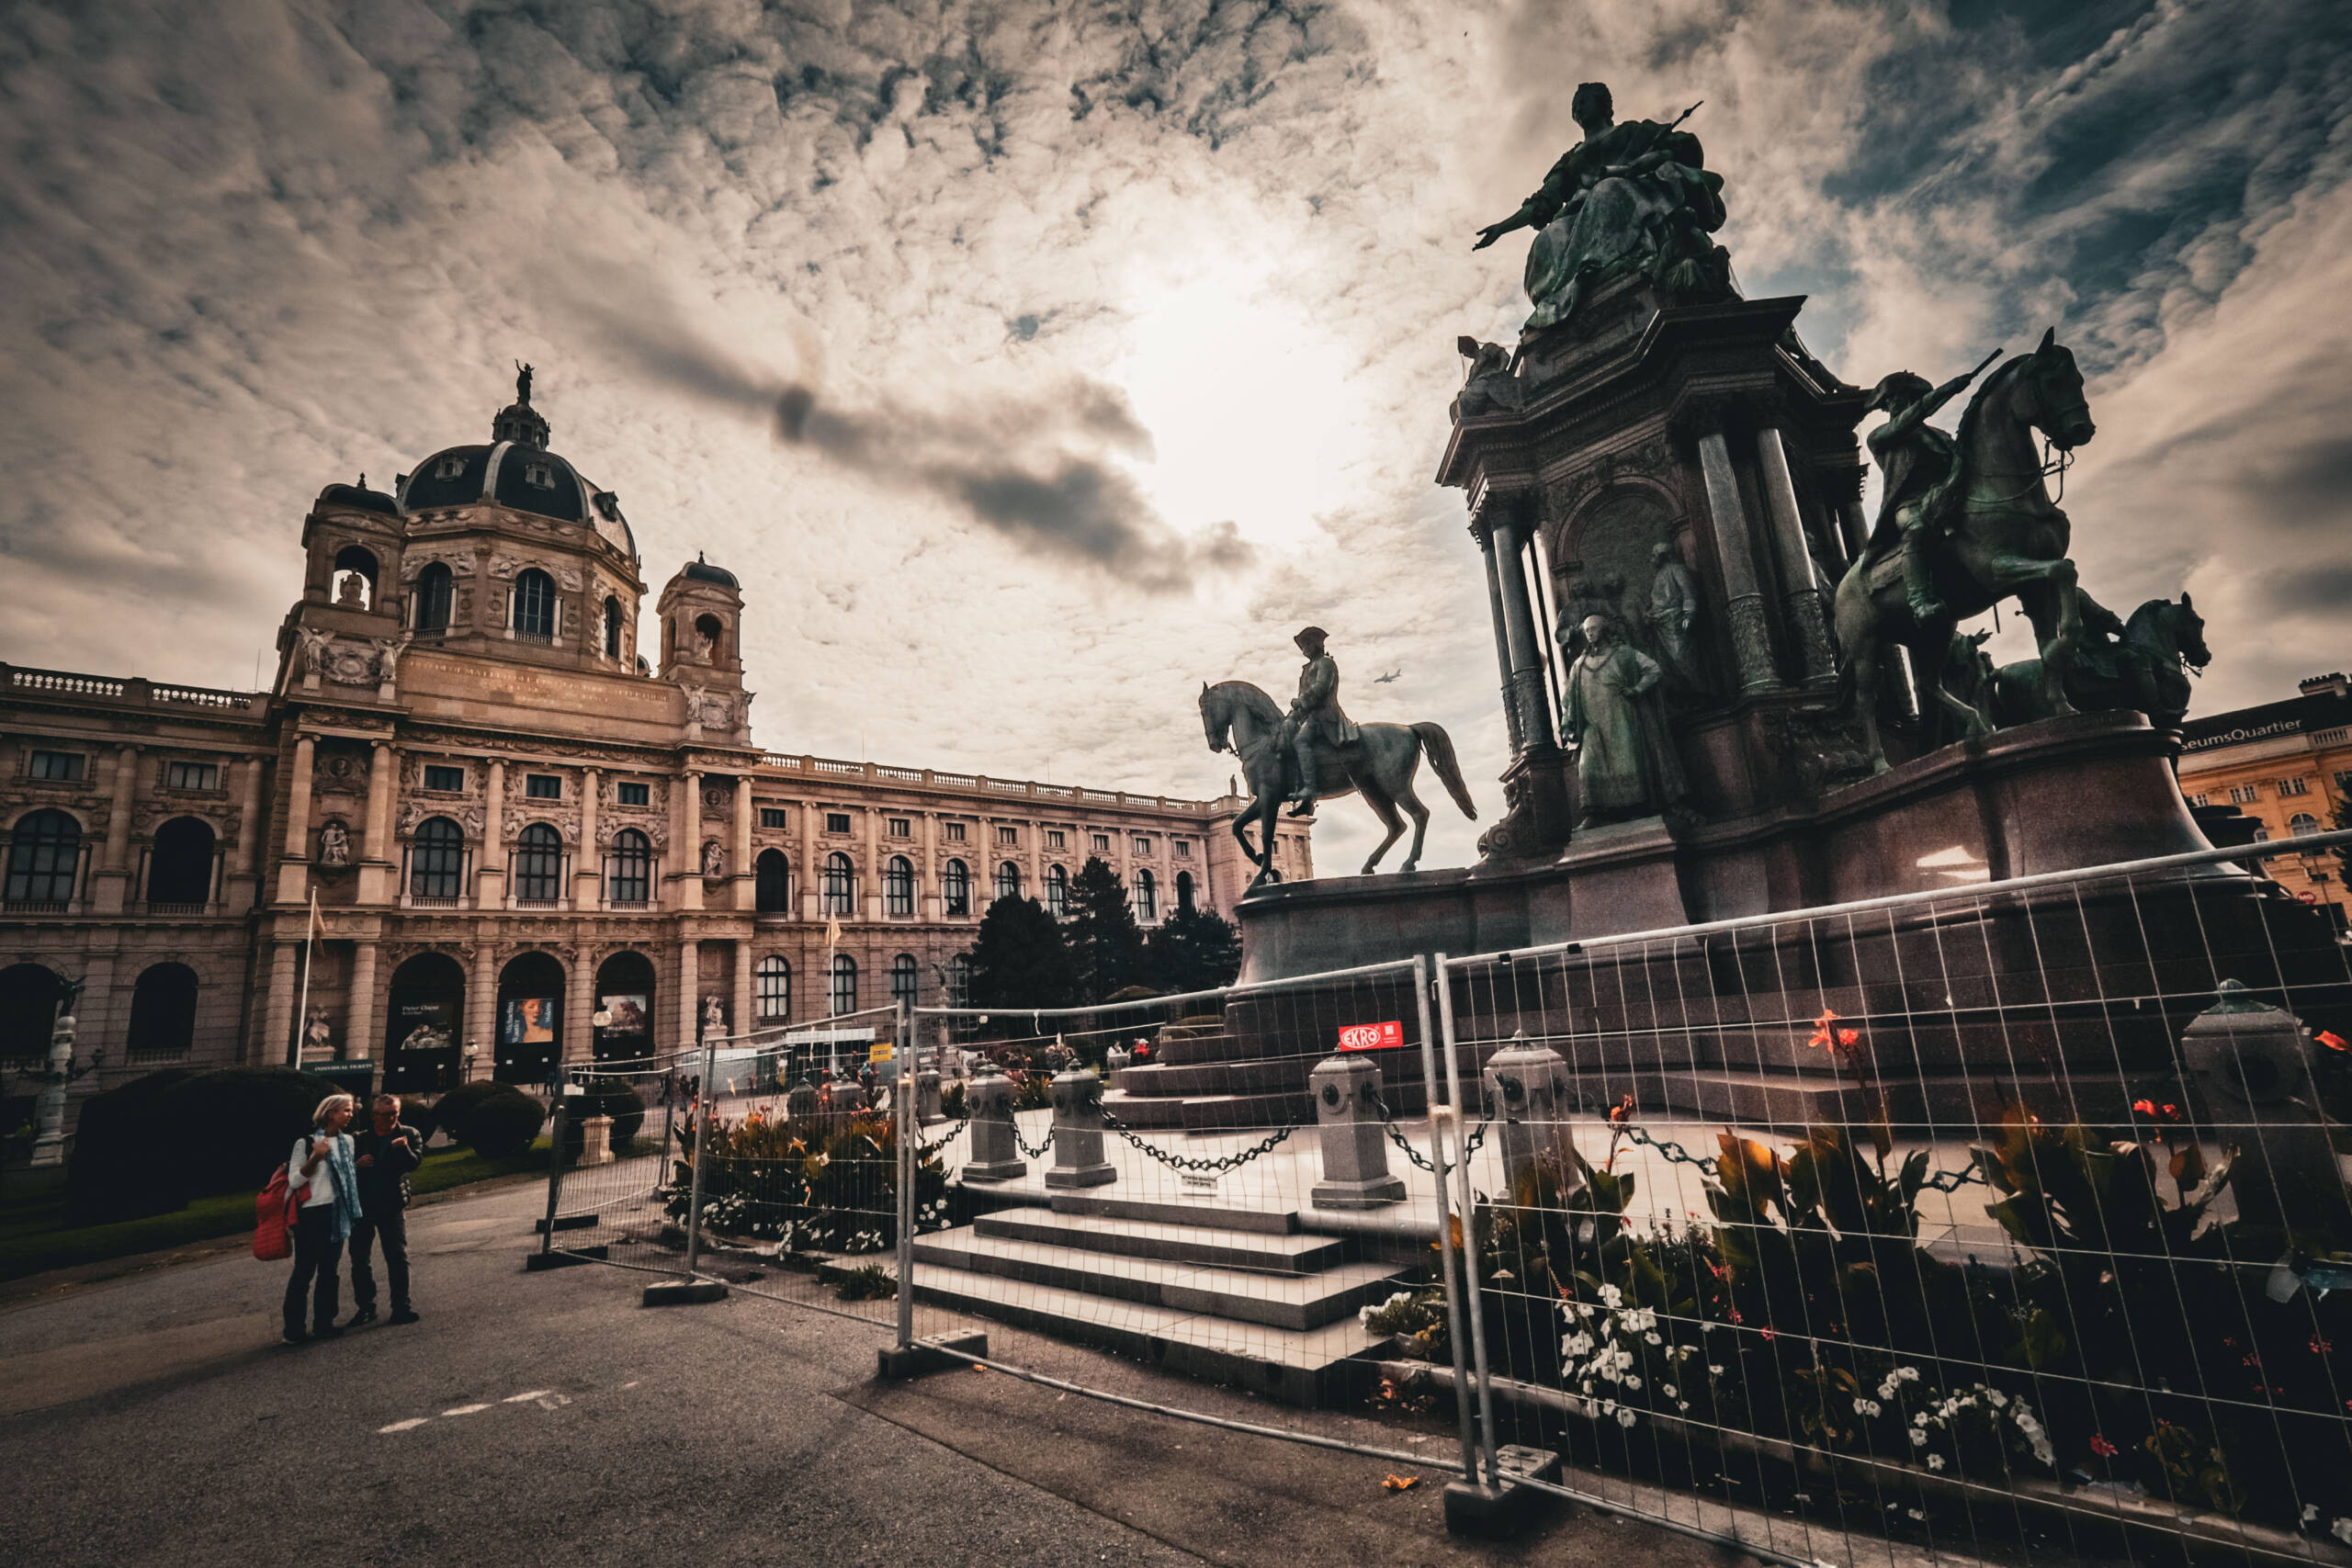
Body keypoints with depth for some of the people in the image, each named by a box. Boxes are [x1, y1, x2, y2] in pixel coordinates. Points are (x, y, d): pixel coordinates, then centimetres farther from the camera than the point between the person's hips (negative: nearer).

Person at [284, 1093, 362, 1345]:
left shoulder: (346, 1142, 13)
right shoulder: (305, 1142, -5)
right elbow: (294, 1181, -10)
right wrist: (316, 1157, -20)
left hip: (337, 1213, 6)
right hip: (312, 1214, -6)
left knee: (328, 1270, 10)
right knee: (304, 1272, -3)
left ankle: (323, 1324, 17)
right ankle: (293, 1331, 7)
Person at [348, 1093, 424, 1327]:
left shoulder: (409, 1135, 0)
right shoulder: (360, 1139, 5)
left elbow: (414, 1163, -11)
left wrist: (404, 1149, -31)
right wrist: (356, 1164, -14)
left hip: (392, 1204, -2)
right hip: (361, 1205, 2)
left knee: (398, 1257, -2)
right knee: (358, 1258, 8)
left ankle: (401, 1306, 5)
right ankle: (365, 1307, 21)